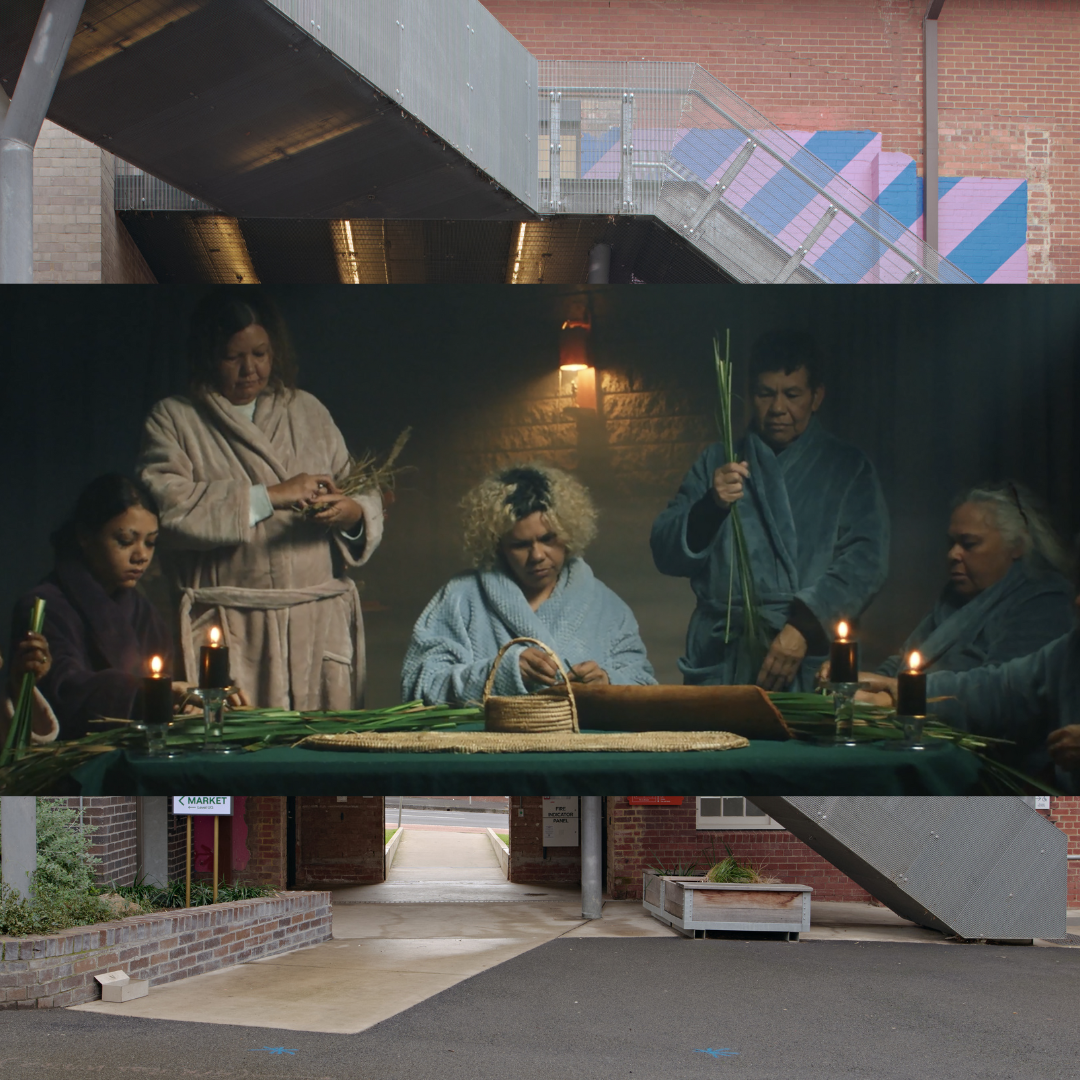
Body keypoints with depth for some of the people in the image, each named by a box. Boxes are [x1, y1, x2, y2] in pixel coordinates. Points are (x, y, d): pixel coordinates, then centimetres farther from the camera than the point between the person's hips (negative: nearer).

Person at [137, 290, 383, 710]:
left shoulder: (309, 412, 19)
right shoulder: (172, 420, 7)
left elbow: (364, 498, 18)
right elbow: (166, 506, -10)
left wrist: (354, 514, -7)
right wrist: (269, 497, -13)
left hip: (321, 624, 3)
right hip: (228, 630, -3)